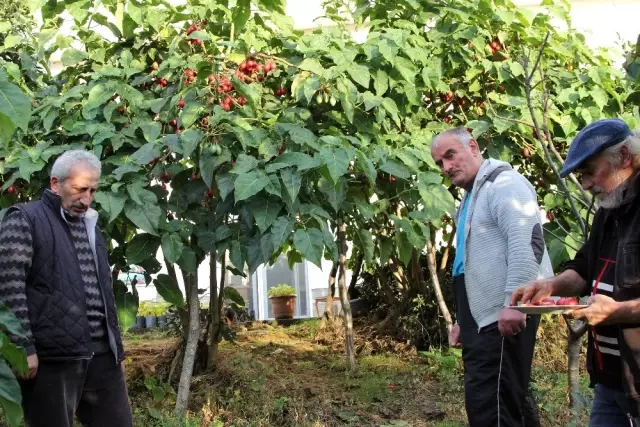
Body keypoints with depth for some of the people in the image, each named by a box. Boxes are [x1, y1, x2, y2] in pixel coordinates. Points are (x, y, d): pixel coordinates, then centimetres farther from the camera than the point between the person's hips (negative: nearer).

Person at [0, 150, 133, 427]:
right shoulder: (25, 219, -1)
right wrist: (24, 347, -17)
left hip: (101, 356, 7)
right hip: (51, 357, -7)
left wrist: (117, 349, 21)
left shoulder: (90, 226, 22)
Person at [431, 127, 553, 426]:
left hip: (505, 317, -10)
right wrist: (463, 320, 27)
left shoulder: (502, 182, -7)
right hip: (485, 318, 10)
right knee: (510, 400, 14)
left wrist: (513, 303, -26)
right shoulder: (471, 198, 24)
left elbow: (528, 241, -20)